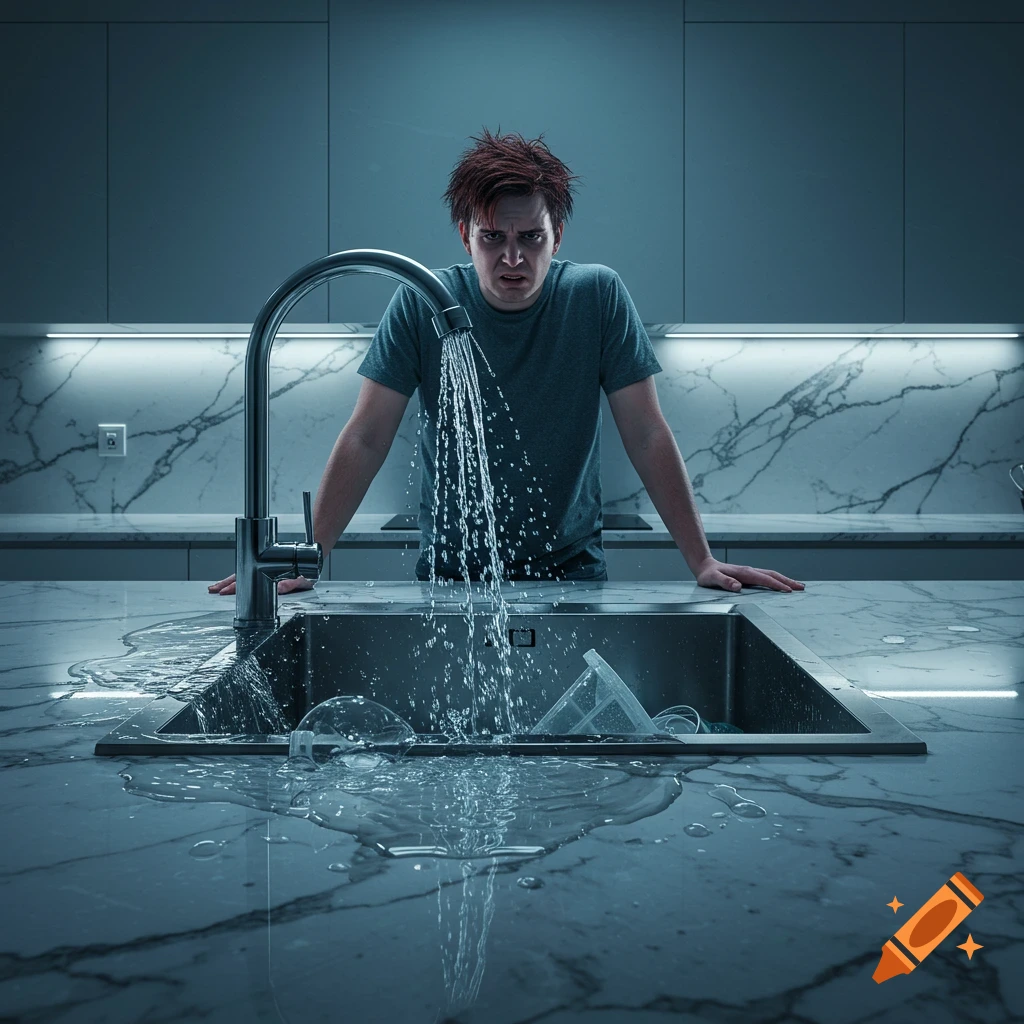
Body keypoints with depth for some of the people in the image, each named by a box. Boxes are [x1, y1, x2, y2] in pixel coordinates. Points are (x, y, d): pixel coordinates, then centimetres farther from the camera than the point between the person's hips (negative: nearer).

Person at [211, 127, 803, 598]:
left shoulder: (598, 296, -7)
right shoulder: (421, 305, -7)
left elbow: (648, 438, -5)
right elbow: (365, 441, -6)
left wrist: (703, 560, -10)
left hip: (572, 570, 0)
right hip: (451, 576, 1)